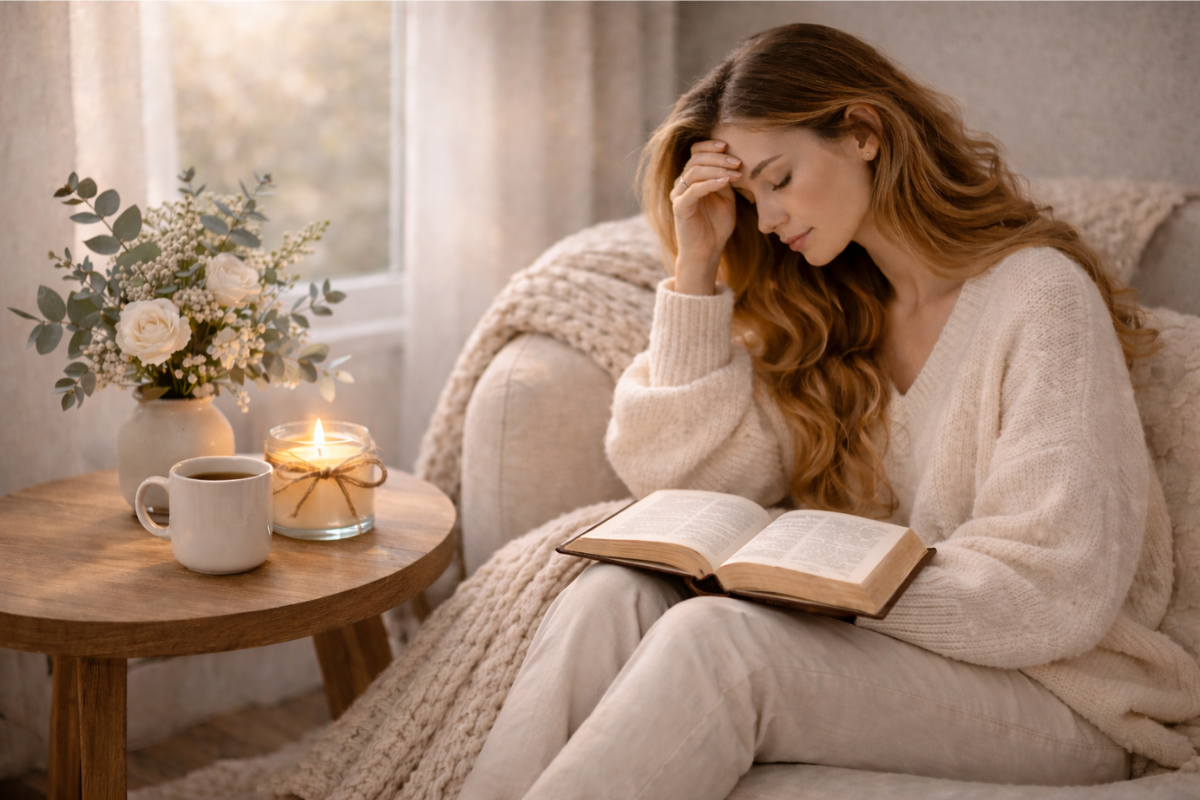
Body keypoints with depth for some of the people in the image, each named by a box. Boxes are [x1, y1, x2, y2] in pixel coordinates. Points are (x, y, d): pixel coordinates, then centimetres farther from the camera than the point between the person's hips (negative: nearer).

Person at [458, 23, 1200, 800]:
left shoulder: (1040, 295, -11)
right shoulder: (829, 311, 10)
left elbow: (1053, 596, -17)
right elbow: (674, 467, 2)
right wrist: (697, 264, -3)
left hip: (1051, 693, -5)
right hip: (875, 639, 6)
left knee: (714, 637, -31)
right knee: (612, 595, -21)